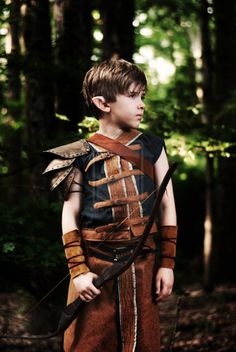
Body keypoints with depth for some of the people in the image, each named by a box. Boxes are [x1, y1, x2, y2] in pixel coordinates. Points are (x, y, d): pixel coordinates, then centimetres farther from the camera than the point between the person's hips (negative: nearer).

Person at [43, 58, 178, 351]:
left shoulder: (151, 147, 5)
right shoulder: (82, 155, -1)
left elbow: (167, 207, 6)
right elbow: (70, 216, -1)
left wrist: (167, 263, 2)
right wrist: (78, 270, -9)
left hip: (142, 264, 2)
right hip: (94, 264, -2)